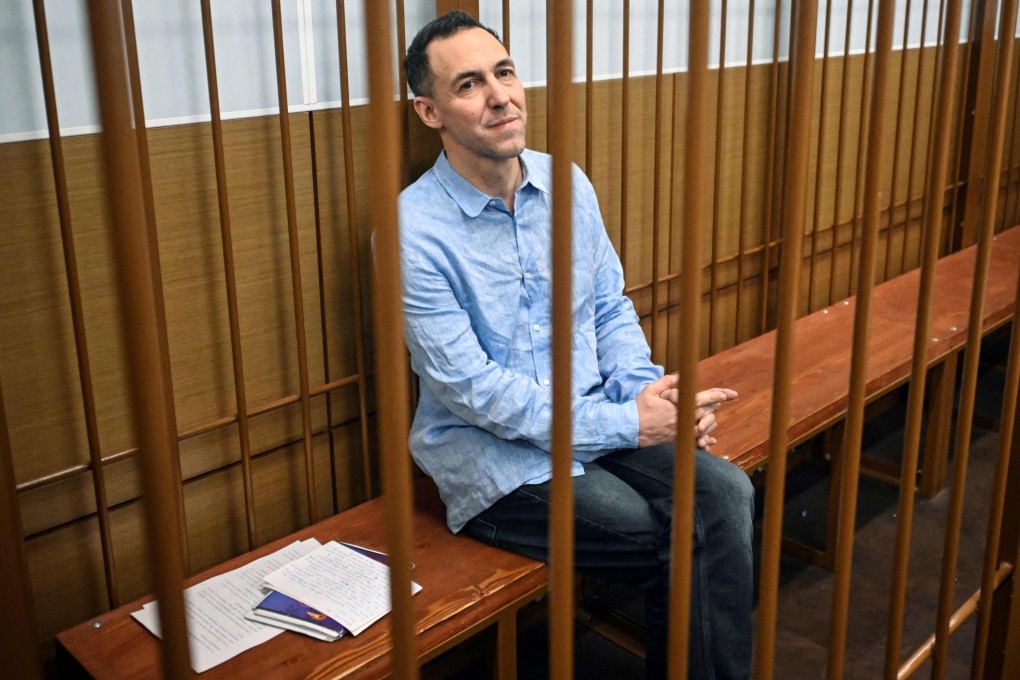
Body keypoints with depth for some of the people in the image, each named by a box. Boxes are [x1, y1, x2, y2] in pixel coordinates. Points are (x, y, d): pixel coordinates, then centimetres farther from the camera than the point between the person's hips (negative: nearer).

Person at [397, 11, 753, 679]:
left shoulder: (568, 184, 4)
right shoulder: (413, 231, -15)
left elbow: (612, 308, 11)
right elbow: (472, 388, -18)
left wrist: (648, 389, -10)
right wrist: (626, 424, -19)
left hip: (600, 420, 5)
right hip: (492, 455, -5)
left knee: (726, 494, -18)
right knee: (677, 545, -18)